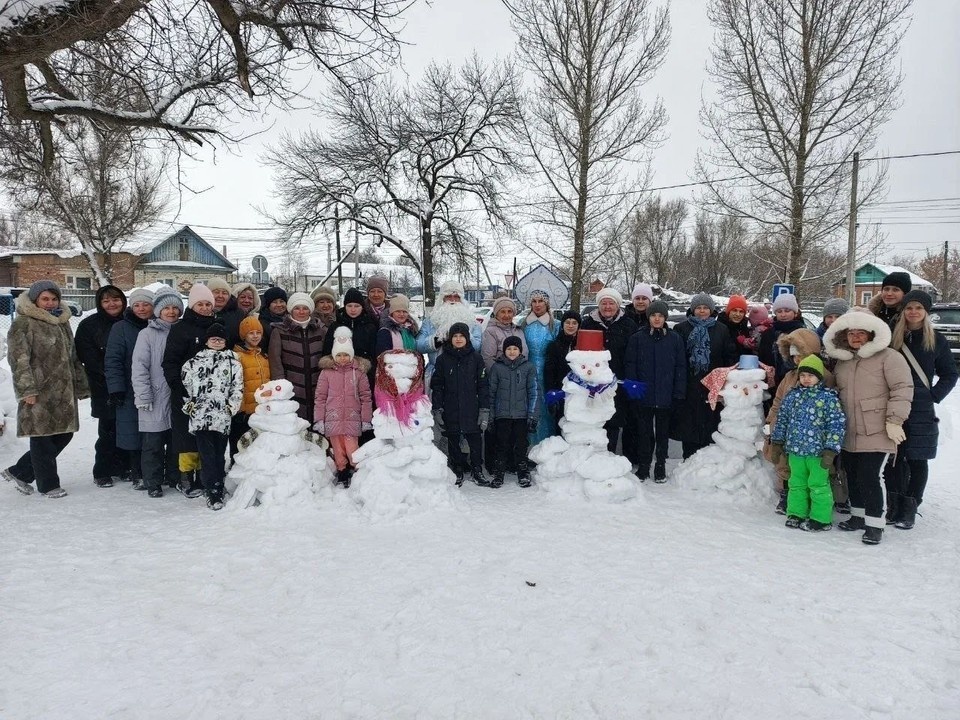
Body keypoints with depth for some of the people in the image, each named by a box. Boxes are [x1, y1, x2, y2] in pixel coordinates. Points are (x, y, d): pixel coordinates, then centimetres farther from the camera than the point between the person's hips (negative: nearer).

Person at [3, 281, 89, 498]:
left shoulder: (62, 323, 18)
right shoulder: (23, 324, -5)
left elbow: (73, 358, 22)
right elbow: (18, 359, -13)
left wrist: (81, 387, 19)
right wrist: (27, 389, -20)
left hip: (63, 393, 8)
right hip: (39, 394, -8)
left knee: (63, 435, 11)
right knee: (42, 439, 1)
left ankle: (18, 472, 25)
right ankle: (48, 484, 14)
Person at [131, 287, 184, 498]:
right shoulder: (147, 334, -2)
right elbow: (139, 367, -7)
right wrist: (143, 396, -12)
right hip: (155, 400, -3)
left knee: (177, 442, 11)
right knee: (153, 444, 3)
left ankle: (175, 478, 25)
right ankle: (153, 483, 15)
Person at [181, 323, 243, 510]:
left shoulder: (233, 363, 12)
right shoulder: (193, 362, 13)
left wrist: (231, 407, 2)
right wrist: (189, 405, 7)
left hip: (222, 417, 0)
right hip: (200, 416, 0)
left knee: (219, 454, 3)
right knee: (207, 454, -4)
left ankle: (215, 489, 14)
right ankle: (214, 493, -3)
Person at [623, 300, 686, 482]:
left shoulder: (675, 339, 2)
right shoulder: (637, 338, 0)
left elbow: (681, 367, 3)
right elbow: (630, 365, 0)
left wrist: (679, 392, -3)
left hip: (666, 397, 1)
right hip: (643, 396, -1)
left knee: (663, 432, 12)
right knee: (644, 432, 7)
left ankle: (661, 466, 24)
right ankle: (643, 466, 19)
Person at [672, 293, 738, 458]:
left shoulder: (721, 330, 10)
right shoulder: (682, 329, 5)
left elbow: (731, 356, 10)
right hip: (689, 385, -1)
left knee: (710, 422, 2)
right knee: (689, 423, 3)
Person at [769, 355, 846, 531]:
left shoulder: (828, 397, -9)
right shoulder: (792, 395, 5)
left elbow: (837, 424, -11)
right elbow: (782, 419, 13)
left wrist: (830, 450, -15)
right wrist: (777, 443, 12)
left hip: (817, 451, -5)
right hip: (795, 450, 5)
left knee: (818, 485, 5)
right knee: (796, 484, 15)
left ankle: (821, 518, 17)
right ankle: (797, 514, 27)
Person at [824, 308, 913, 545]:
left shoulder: (888, 357, -7)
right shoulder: (842, 361, 14)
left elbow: (902, 388, -11)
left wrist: (894, 420, -15)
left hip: (875, 433, -7)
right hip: (848, 434, 7)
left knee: (868, 477, -9)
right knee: (852, 476, 14)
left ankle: (874, 523, 4)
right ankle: (858, 516, 29)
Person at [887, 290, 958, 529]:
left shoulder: (937, 341, 3)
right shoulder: (891, 337, 3)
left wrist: (934, 396, -3)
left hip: (921, 412, -1)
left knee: (917, 460, 3)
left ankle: (910, 509, 12)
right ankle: (894, 505, 17)